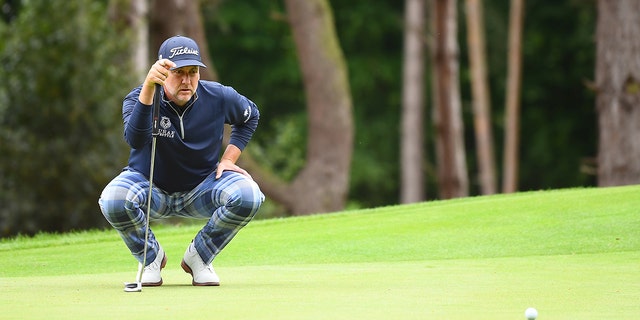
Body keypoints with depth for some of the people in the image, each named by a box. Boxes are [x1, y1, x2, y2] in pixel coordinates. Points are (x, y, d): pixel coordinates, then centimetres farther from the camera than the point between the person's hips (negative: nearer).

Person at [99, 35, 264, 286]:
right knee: (113, 201, -34)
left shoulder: (218, 97, -13)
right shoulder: (139, 98, -21)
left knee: (248, 196, -27)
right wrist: (148, 87, -56)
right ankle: (152, 257, -2)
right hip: (151, 188, -2)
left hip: (201, 187, 2)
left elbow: (250, 116, 11)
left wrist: (229, 158, -2)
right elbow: (135, 140, -44)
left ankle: (198, 257, -2)